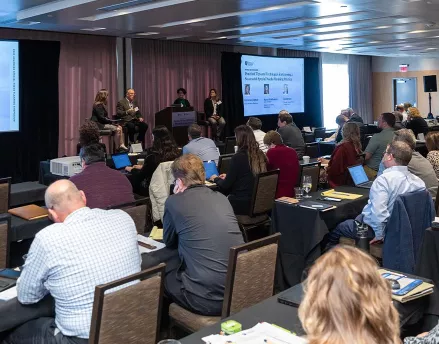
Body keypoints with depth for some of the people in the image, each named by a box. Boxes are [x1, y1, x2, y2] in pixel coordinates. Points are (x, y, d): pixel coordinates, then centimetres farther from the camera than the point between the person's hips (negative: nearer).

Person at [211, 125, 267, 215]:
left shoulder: (238, 157, -17)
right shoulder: (260, 155, 2)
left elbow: (225, 185, -10)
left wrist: (216, 179, 10)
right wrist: (228, 177, 26)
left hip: (241, 204, -7)